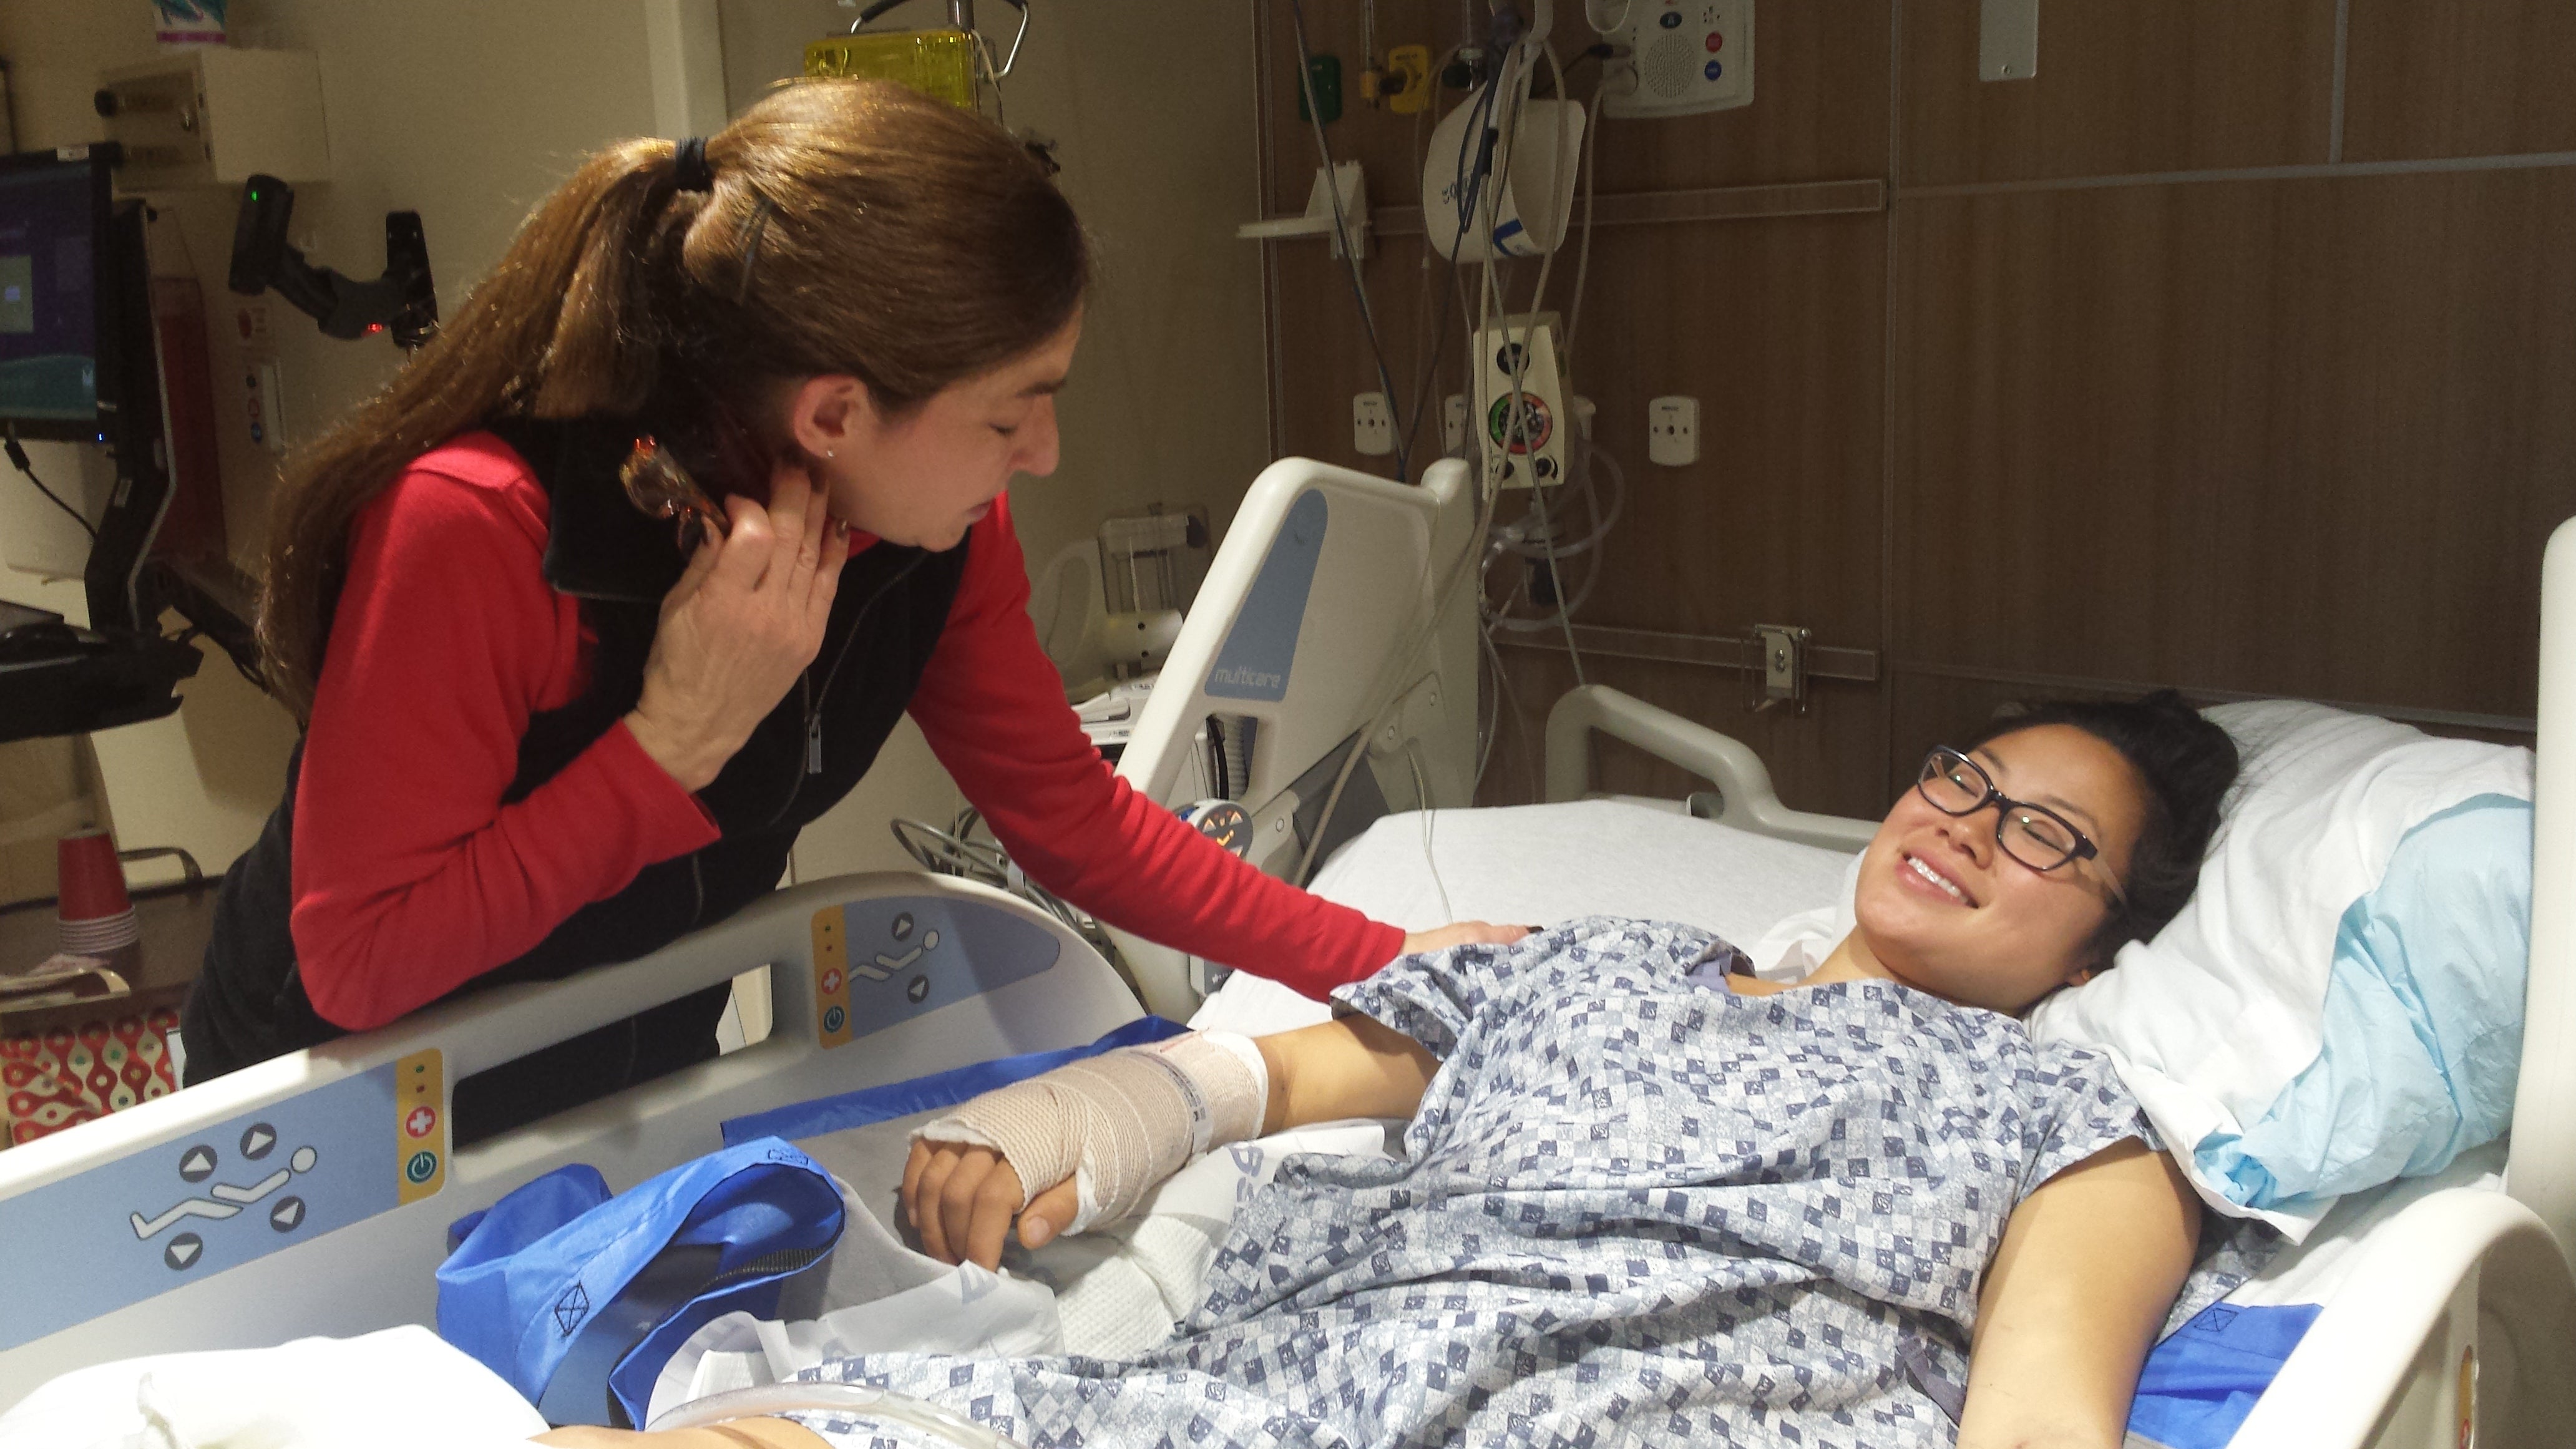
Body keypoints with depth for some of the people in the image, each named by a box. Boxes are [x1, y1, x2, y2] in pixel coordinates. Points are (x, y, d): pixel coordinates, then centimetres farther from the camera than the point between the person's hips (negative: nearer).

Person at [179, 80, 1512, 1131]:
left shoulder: (933, 530, -16)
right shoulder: (476, 528, -34)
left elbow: (1072, 817, -6)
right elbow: (356, 966, -29)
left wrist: (1390, 964, -9)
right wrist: (677, 737, -37)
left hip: (640, 1089, 5)